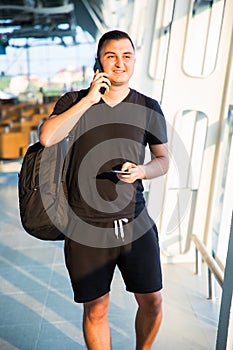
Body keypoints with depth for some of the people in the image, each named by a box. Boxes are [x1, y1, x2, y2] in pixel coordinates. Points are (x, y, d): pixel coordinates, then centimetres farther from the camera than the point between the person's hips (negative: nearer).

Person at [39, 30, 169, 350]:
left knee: (152, 302, 10)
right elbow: (47, 137, -16)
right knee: (96, 309, 8)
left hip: (135, 220, 2)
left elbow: (163, 160, 11)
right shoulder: (75, 102, 3)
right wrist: (89, 99, -16)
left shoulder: (148, 108, 6)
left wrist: (142, 171, -11)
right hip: (87, 225, -1)